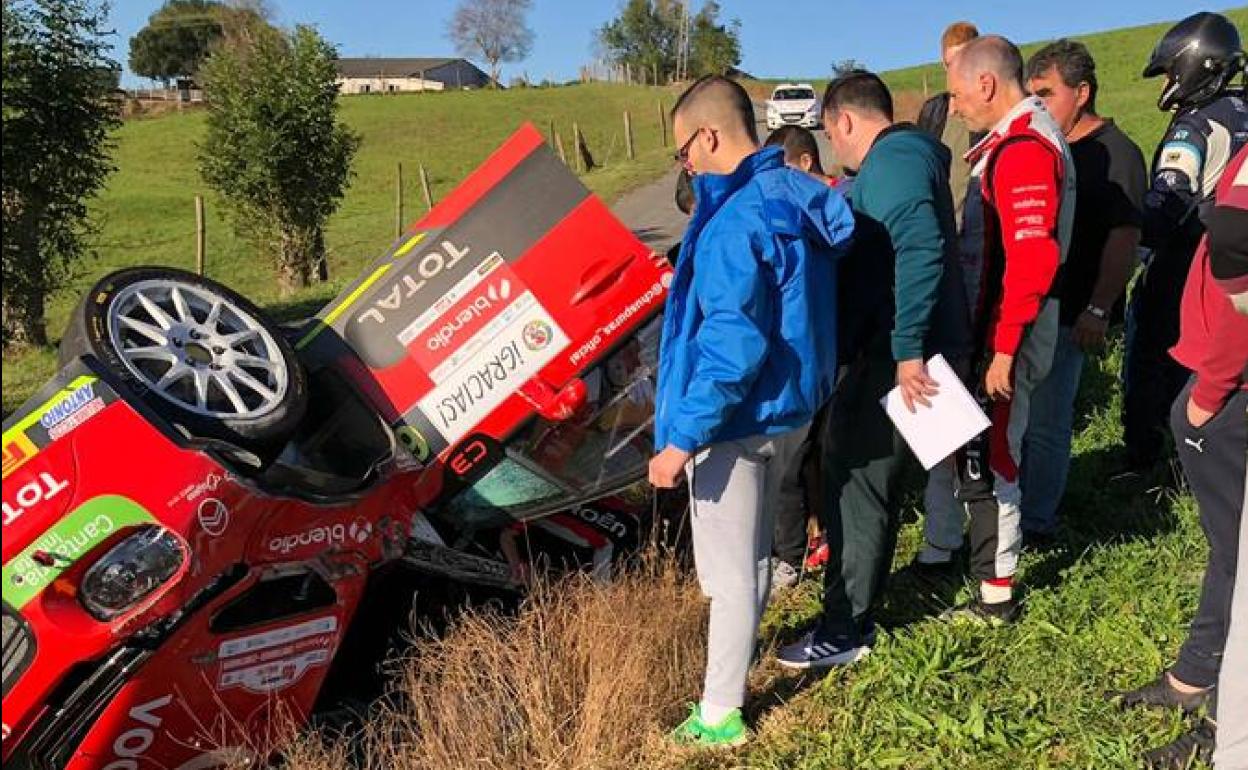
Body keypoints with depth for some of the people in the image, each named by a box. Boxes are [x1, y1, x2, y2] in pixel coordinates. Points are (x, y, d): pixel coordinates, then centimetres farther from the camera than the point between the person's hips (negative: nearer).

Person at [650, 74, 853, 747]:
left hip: (739, 418, -9)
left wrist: (683, 437, -23)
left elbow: (732, 344, -27)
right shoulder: (801, 195, 5)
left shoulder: (735, 220, -23)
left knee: (732, 571, 4)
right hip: (793, 407, 9)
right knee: (751, 554, 25)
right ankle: (736, 653, 45)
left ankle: (720, 716, 20)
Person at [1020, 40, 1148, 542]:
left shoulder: (1115, 154, -9)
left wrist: (1098, 310, -21)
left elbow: (1124, 238, -15)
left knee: (1045, 424, 0)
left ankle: (1035, 524, 13)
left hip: (1065, 314, -7)